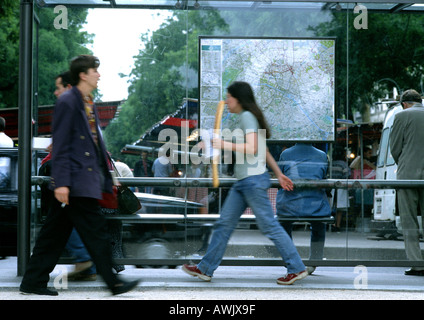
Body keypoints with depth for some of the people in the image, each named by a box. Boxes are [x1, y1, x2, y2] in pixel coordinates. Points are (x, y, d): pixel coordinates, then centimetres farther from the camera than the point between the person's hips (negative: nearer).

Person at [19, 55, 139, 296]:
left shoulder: (89, 105, 18)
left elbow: (96, 143, 22)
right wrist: (61, 182, -20)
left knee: (56, 232, 11)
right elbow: (60, 146, -15)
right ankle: (113, 282, 2)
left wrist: (107, 176, 20)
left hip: (86, 180, 9)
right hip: (76, 182, -9)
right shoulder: (67, 102, -10)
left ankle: (34, 282, 17)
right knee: (96, 230, -5)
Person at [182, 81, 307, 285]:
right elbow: (265, 151, 23)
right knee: (224, 224, 9)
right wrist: (279, 174, 25)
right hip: (242, 182, 10)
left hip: (253, 180, -10)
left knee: (269, 226, -5)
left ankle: (297, 268, 2)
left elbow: (252, 148, -22)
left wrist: (225, 145, -17)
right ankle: (205, 269, 14)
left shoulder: (247, 116, -10)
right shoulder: (245, 118, 19)